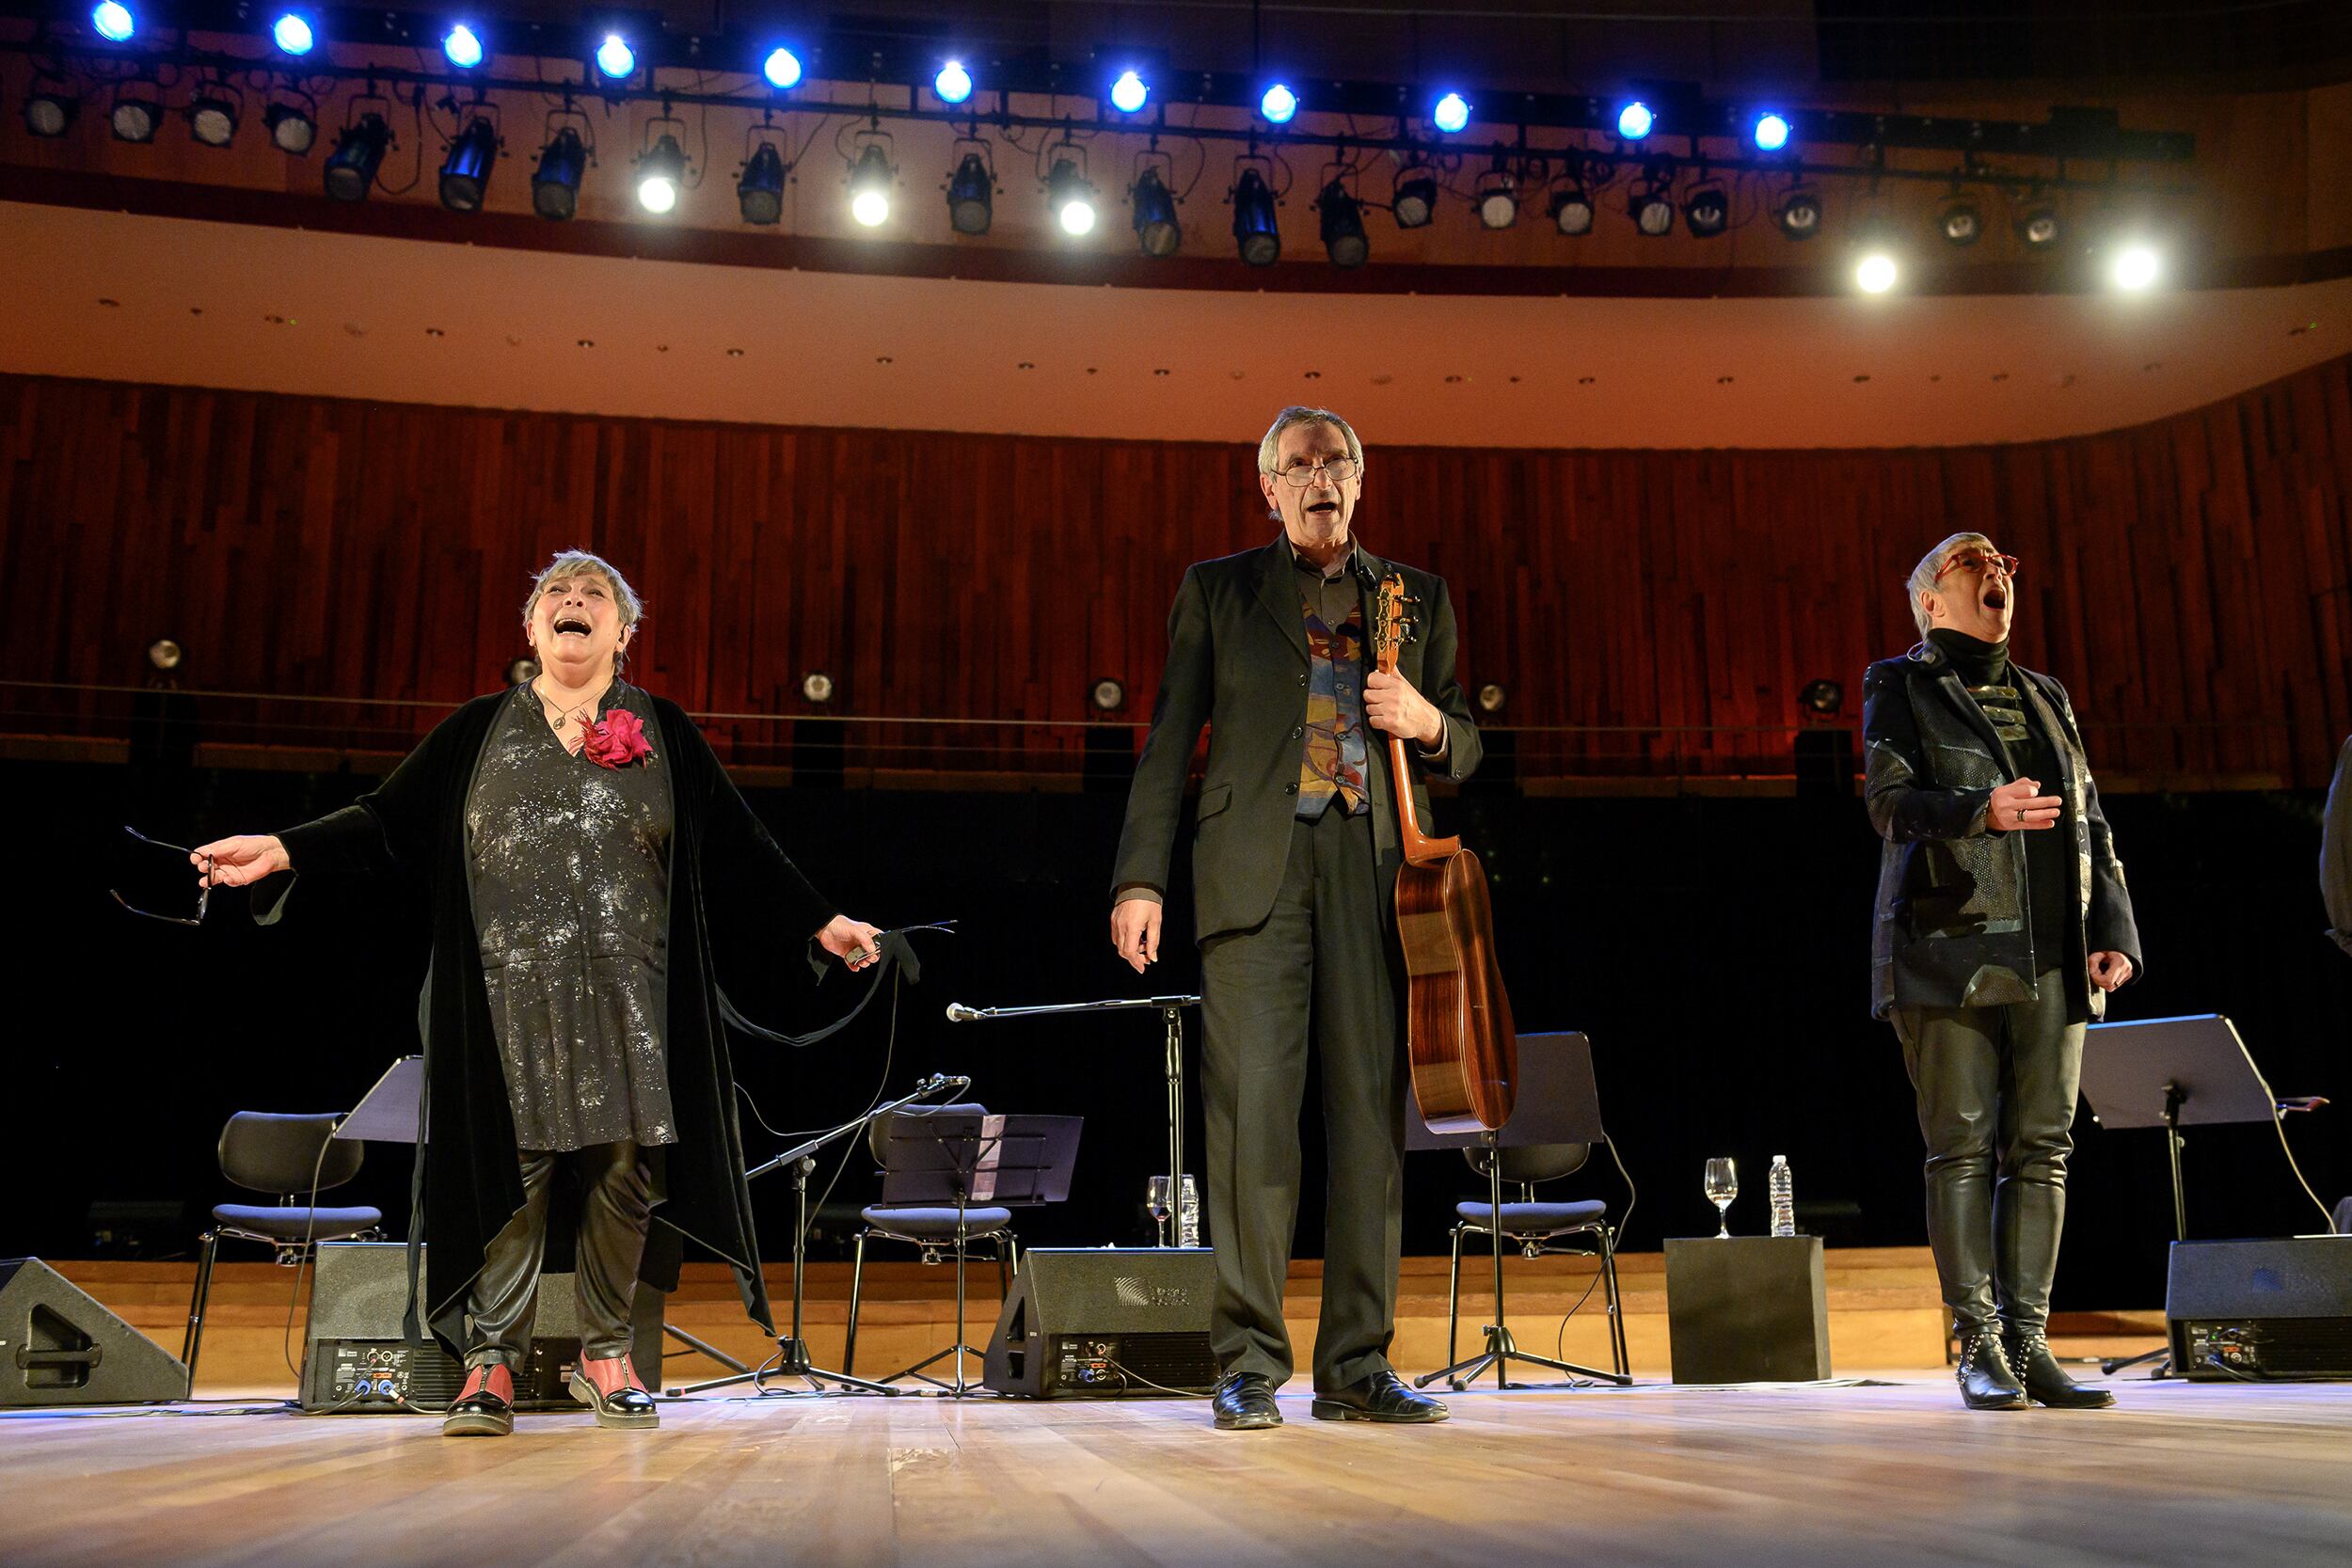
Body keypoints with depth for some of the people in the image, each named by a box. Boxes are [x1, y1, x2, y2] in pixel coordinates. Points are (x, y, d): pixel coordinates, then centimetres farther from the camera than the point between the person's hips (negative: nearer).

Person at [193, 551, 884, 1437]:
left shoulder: (662, 733, 11)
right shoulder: (478, 731, 12)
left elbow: (737, 845, 11)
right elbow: (387, 822, 8)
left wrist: (820, 923, 8)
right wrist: (284, 851, -5)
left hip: (628, 999, 1)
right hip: (513, 997, 0)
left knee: (625, 1167, 0)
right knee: (511, 1171, -3)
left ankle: (604, 1355, 14)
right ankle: (491, 1361, 6)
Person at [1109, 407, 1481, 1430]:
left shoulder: (1417, 597, 19)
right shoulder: (1216, 590, 14)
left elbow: (1463, 749, 20)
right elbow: (1167, 742, 8)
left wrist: (1428, 721, -4)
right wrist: (1140, 879, -2)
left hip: (1374, 873, 2)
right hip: (1254, 870, -2)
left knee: (1371, 1115, 0)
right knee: (1251, 1113, -7)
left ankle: (1357, 1365, 7)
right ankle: (1249, 1365, 0)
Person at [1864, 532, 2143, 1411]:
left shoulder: (2046, 700, 22)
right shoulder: (1899, 686, 8)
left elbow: (2090, 827, 19)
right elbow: (1890, 800, -7)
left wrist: (2114, 932, 6)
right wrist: (1981, 810, -25)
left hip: (2053, 960, 5)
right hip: (1950, 950, -5)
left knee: (2042, 1149, 2)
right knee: (1964, 1148, -5)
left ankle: (2027, 1342, 7)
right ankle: (1979, 1347, 0)